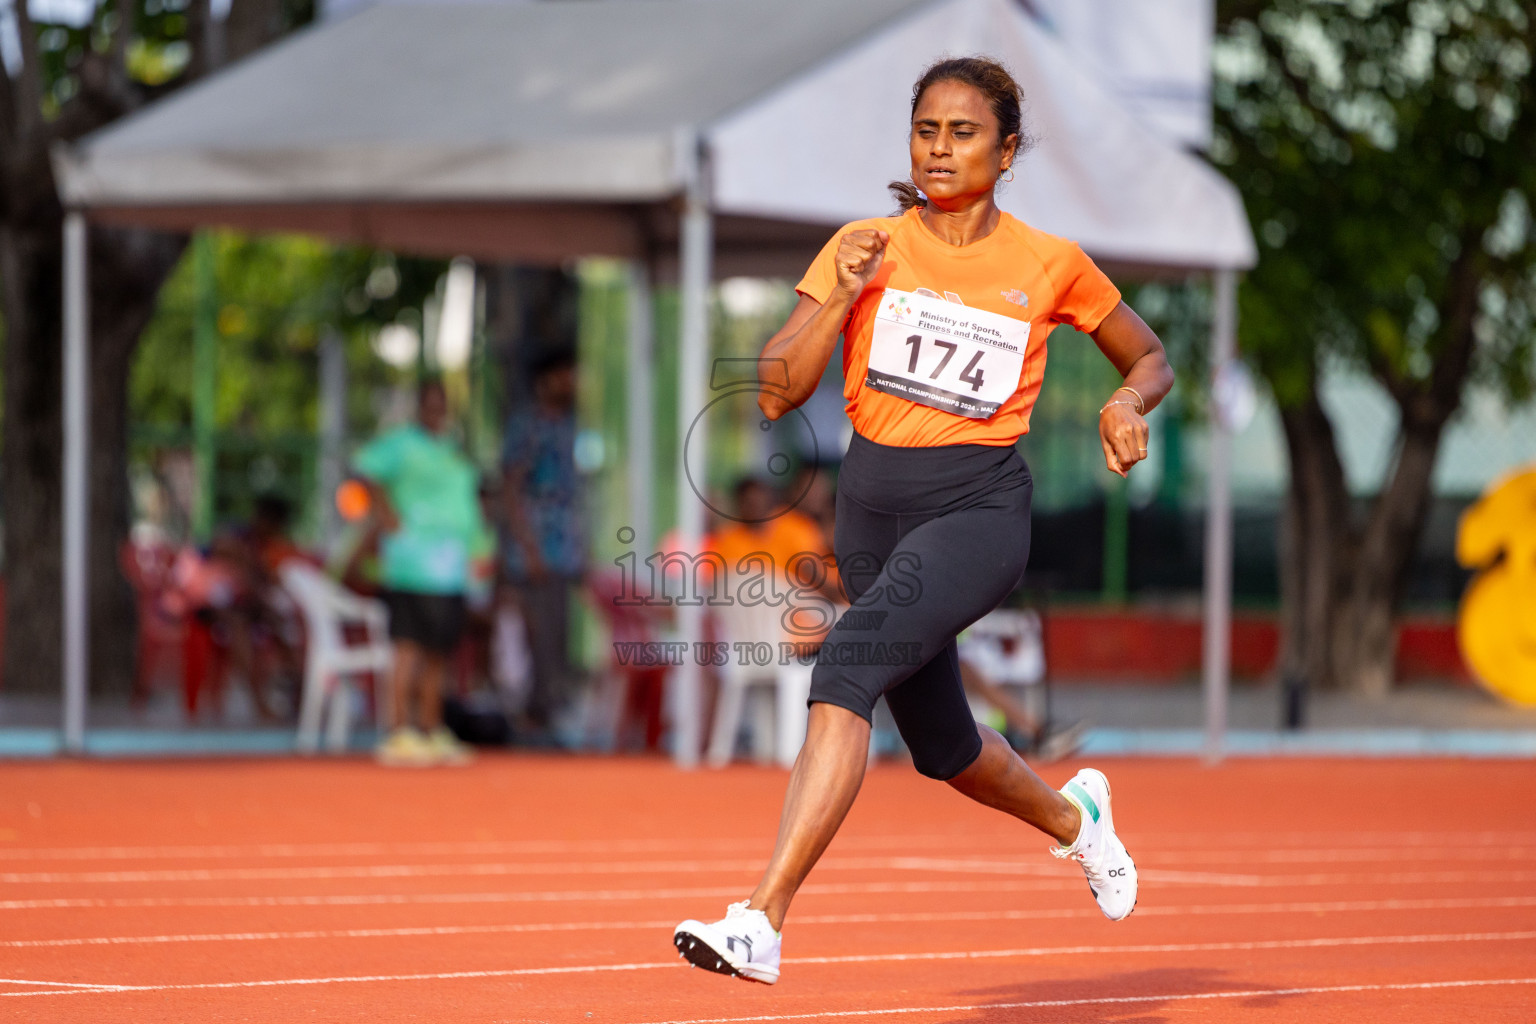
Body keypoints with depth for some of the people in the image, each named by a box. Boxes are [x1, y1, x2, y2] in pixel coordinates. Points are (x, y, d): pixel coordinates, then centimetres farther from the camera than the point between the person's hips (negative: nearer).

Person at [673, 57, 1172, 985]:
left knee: (849, 664, -30)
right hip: (873, 506, 5)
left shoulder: (1050, 265, 3)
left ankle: (762, 921, -37)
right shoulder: (864, 248, 6)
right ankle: (1073, 816, 54)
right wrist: (844, 296, -13)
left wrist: (1127, 404, -4)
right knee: (945, 749, 17)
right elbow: (775, 394, 0)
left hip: (980, 506, -5)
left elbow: (1151, 359, 18)